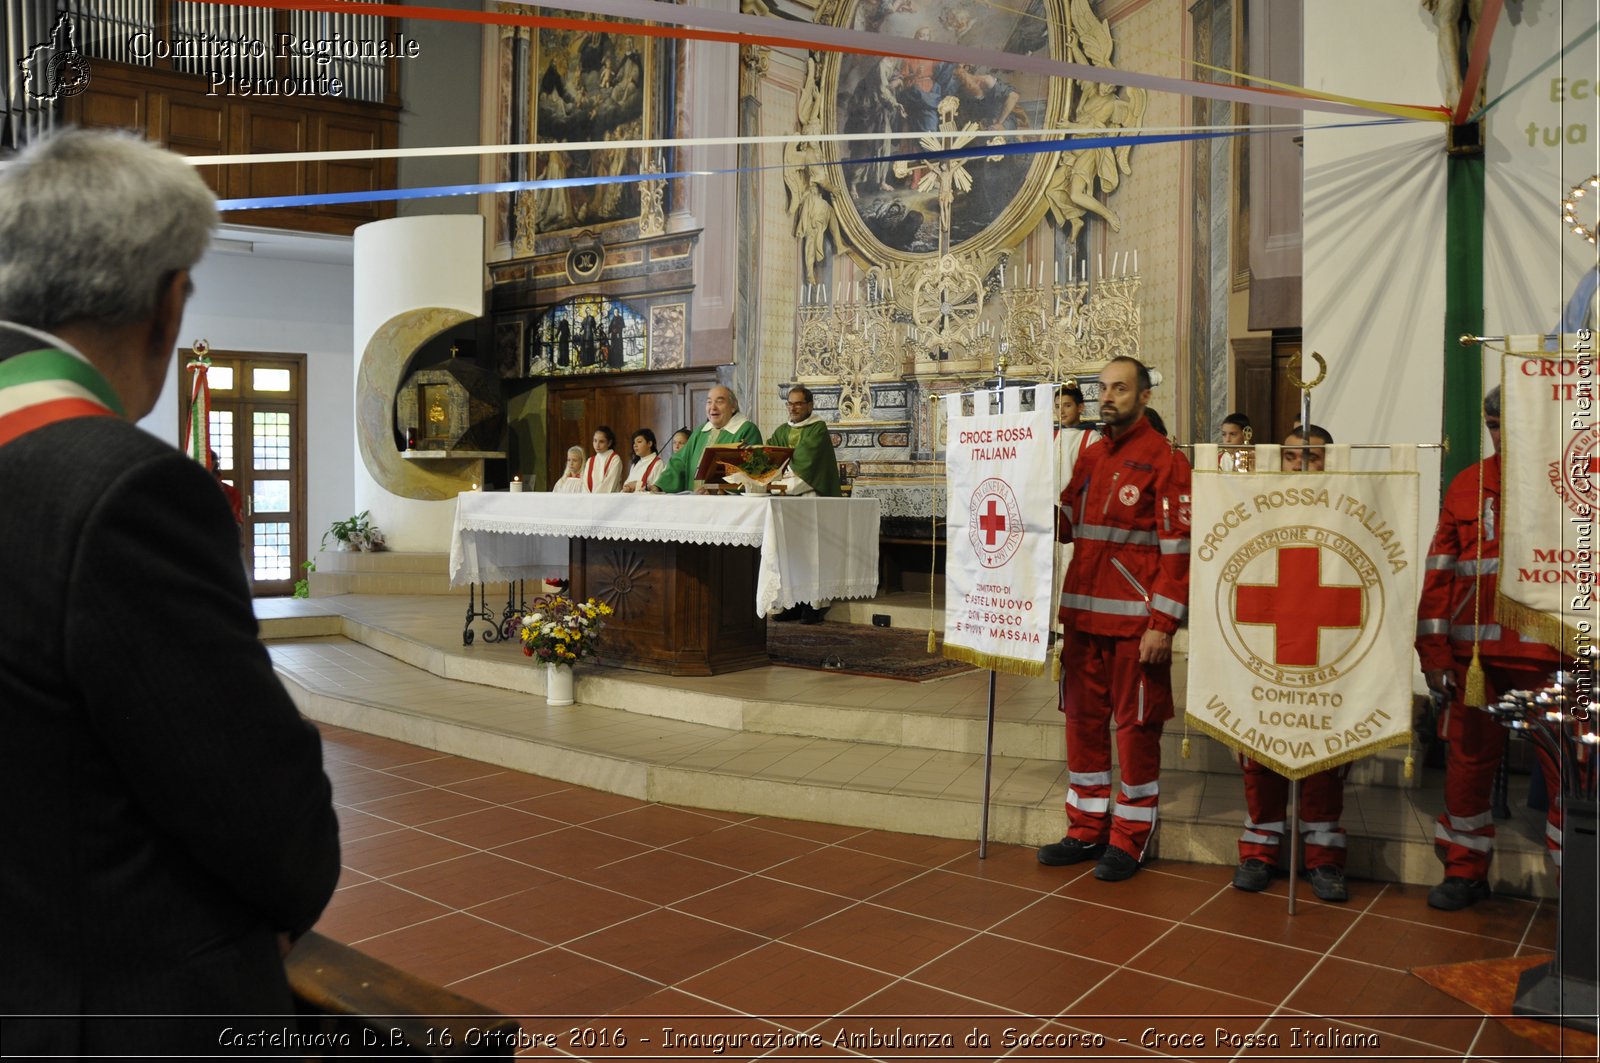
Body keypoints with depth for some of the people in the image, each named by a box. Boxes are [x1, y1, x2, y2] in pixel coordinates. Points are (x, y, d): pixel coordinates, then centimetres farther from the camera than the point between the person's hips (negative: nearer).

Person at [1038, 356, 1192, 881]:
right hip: (1083, 615, 6)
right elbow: (1063, 526, 10)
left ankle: (1131, 838, 16)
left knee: (1135, 725, 4)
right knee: (1083, 719, 11)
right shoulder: (1089, 456, 14)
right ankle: (1087, 828, 23)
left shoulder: (1166, 459, -6)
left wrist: (1162, 625, -17)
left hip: (1135, 621, -6)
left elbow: (1177, 548, -11)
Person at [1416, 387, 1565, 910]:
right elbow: (1439, 572, 7)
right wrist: (1434, 652, 3)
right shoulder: (1467, 486, 9)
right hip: (1474, 656, 3)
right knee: (1468, 761, 11)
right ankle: (1466, 871, 25)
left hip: (1551, 658, -3)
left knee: (1567, 769, 2)